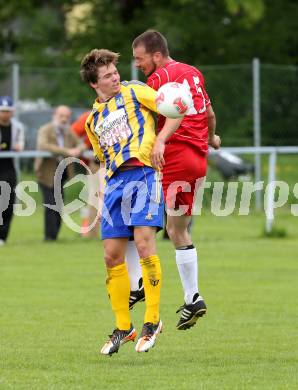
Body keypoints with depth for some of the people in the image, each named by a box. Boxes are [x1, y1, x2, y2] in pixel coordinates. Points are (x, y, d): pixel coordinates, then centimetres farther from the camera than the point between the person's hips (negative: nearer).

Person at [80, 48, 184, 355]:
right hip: (115, 180, 6)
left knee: (144, 243, -19)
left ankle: (152, 320, -9)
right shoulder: (93, 120, 23)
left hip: (143, 172, -6)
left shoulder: (134, 91, 8)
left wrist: (160, 140, -10)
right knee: (112, 255, 0)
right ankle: (123, 327, 11)